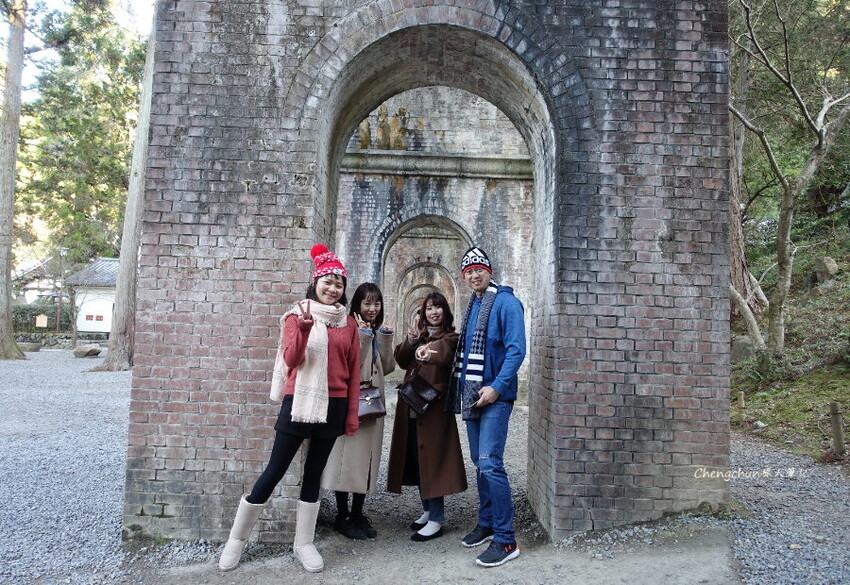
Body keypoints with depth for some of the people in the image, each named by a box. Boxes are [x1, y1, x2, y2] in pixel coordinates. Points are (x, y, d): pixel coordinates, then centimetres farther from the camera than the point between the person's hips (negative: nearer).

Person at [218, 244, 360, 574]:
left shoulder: (348, 323, 7)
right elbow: (290, 360, -13)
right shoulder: (297, 315, -1)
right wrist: (303, 329, -29)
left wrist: (352, 414, 5)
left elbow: (354, 371, 8)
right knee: (275, 470, 3)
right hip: (299, 401, -3)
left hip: (333, 406, 3)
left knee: (314, 473, 12)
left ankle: (304, 544, 24)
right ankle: (236, 539, 20)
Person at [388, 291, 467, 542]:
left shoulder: (450, 337, 0)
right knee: (415, 458, 12)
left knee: (432, 457, -4)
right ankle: (429, 510, 27)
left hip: (435, 404, -6)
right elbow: (401, 359, 3)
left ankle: (436, 520, 5)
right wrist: (412, 338, -10)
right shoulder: (418, 335, 18)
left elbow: (444, 355, -22)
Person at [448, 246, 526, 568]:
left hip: (495, 395, -8)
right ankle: (486, 523, 29)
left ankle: (506, 539, 0)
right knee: (479, 463, 15)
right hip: (472, 394, 8)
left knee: (490, 464, -11)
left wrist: (496, 387, -22)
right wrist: (462, 387, 12)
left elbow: (516, 349, -16)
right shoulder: (472, 305, 15)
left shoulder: (505, 302, -9)